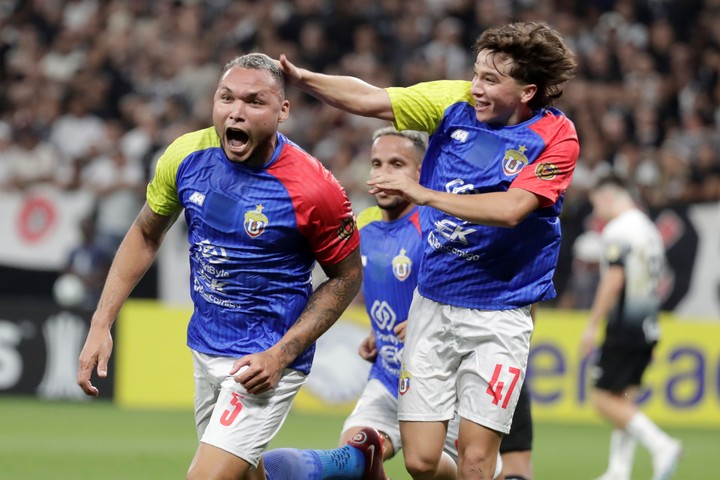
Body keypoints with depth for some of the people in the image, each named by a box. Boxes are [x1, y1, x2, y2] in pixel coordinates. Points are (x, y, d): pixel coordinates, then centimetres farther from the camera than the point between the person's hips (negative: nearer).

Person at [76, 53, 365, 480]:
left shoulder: (312, 189, -21)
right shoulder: (187, 156, -8)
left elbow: (347, 276, -8)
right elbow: (146, 235, 9)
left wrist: (282, 354, -17)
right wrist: (102, 324, 3)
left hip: (265, 362, -6)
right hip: (206, 347, 6)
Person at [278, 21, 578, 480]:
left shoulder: (555, 136, -11)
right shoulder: (455, 100, 0)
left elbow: (510, 209, -24)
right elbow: (369, 99, 2)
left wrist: (425, 195, -25)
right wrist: (301, 78, -11)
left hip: (499, 315, -3)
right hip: (433, 304, 3)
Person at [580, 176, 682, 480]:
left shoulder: (618, 230, -11)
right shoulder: (651, 230, 17)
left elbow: (614, 281, -19)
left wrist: (593, 326, -16)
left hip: (624, 329, -9)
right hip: (647, 329, 9)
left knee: (604, 400, -8)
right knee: (622, 400, 11)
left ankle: (661, 445, -20)